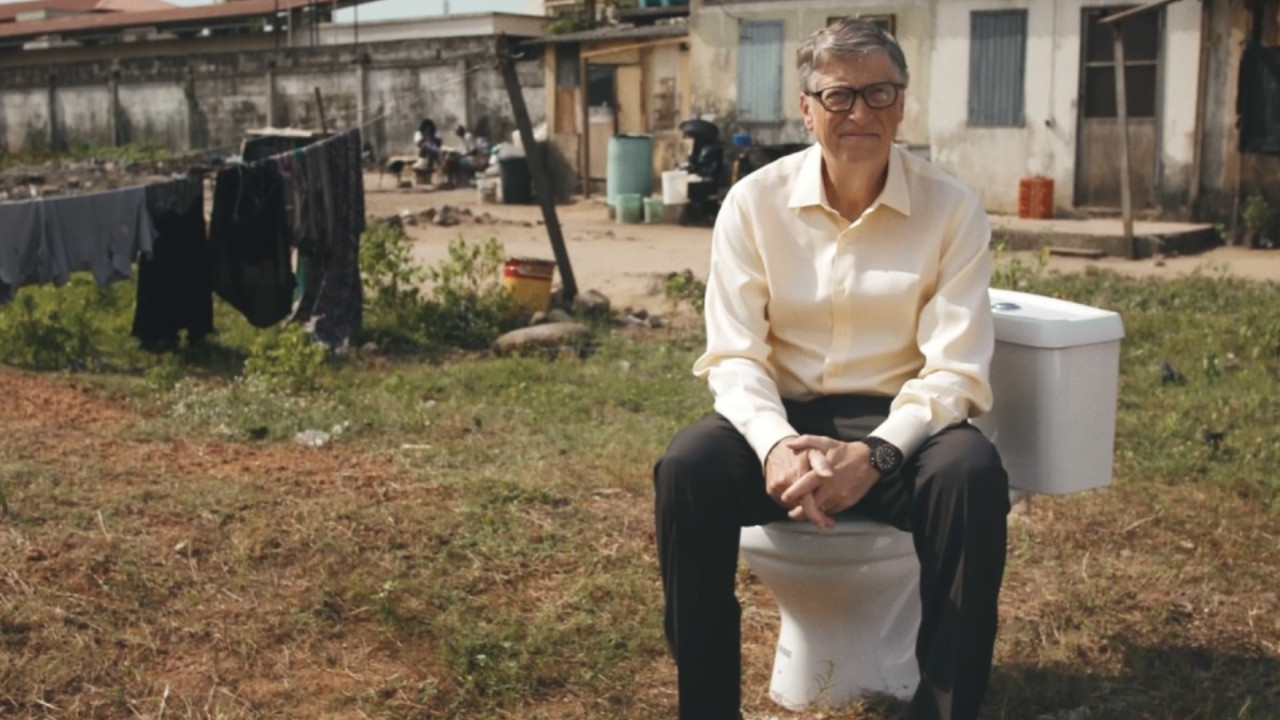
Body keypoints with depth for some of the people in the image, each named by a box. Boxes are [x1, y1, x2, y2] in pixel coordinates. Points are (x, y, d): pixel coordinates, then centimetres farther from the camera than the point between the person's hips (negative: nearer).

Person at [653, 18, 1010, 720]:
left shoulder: (951, 207, -5)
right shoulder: (754, 201, -3)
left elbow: (954, 369, -10)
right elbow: (734, 355, -7)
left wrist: (875, 454, -28)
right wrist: (776, 444, -28)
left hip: (899, 422, 0)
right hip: (782, 417, 1)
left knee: (973, 475, -33)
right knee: (685, 469, -30)